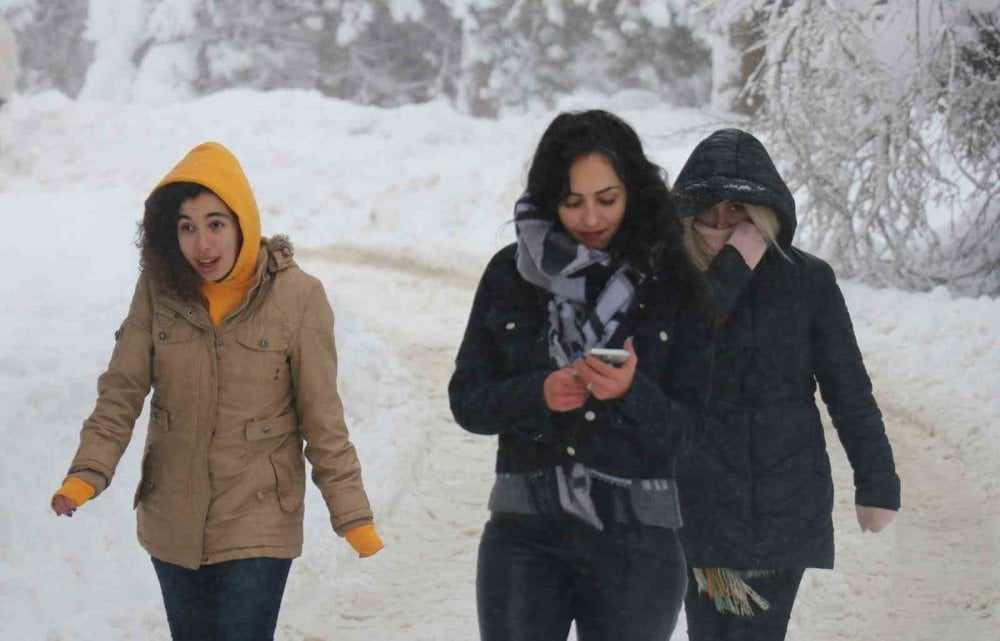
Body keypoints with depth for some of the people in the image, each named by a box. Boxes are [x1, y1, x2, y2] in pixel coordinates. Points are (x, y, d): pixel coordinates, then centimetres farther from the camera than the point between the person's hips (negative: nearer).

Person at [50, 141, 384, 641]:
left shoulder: (297, 296, -14)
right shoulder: (159, 289, -8)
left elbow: (322, 419, -8)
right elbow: (121, 394, -5)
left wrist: (353, 516, -8)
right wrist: (88, 473, -20)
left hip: (258, 525, -3)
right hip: (173, 524, 4)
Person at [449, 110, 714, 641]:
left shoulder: (671, 285, 2)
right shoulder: (511, 274, 6)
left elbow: (686, 428, 0)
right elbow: (466, 399, 6)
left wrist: (631, 392, -20)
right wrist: (539, 393, -13)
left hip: (635, 539, 0)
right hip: (525, 532, 1)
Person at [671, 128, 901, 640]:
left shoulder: (807, 281, -1)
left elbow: (848, 388, 3)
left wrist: (876, 481, 3)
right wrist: (732, 269, -19)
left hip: (786, 504, 0)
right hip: (699, 499, 0)